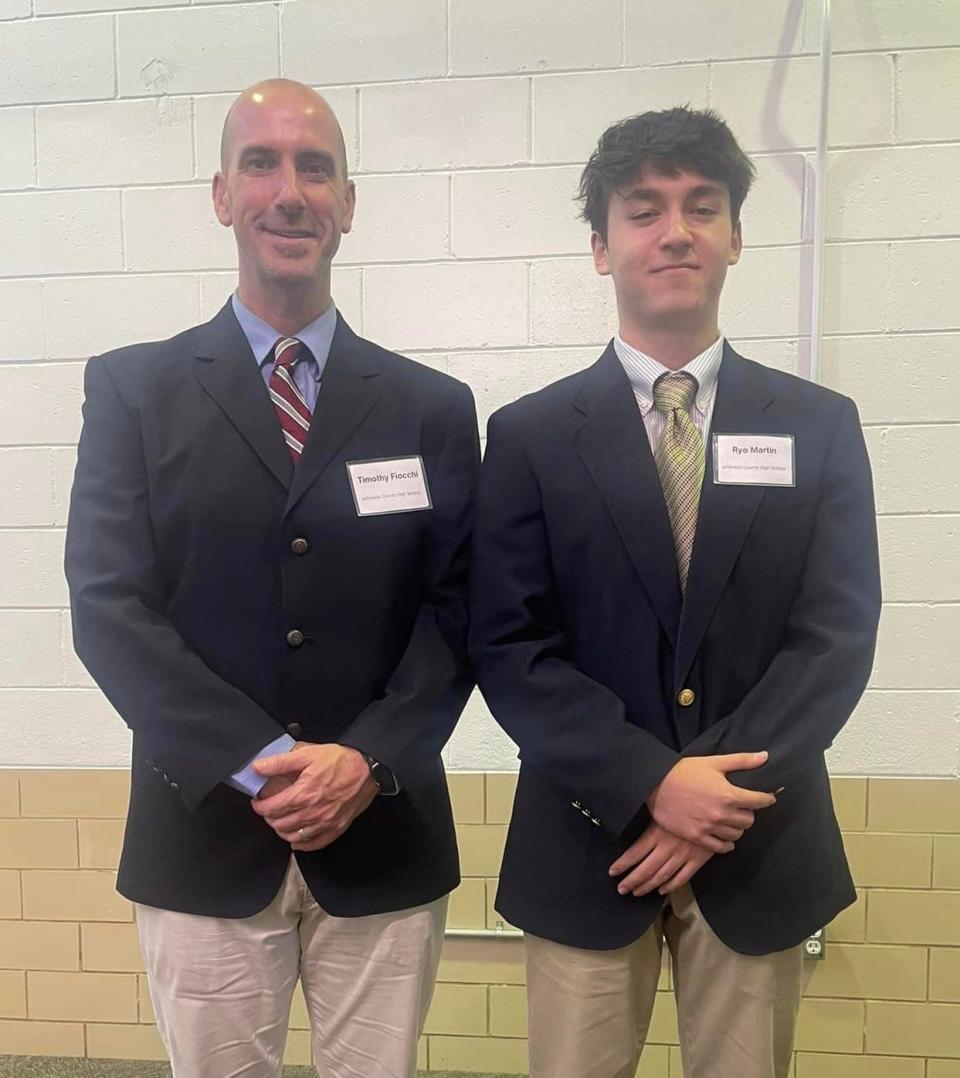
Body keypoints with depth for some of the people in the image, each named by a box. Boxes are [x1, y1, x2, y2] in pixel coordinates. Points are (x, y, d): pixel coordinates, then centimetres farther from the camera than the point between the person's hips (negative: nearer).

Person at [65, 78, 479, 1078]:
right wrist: (257, 763, -15)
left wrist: (370, 759, -14)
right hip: (203, 839, 0)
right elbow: (108, 605, -6)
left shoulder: (433, 405, 3)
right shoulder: (132, 388, 1)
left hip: (385, 840, 1)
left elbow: (458, 610, 0)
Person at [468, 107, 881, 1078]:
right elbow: (506, 645, -7)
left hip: (758, 846, 2)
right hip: (587, 841, -1)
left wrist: (722, 800, -13)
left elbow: (837, 634, -4)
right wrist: (650, 783, -17)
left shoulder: (819, 426, 2)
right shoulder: (529, 435, -2)